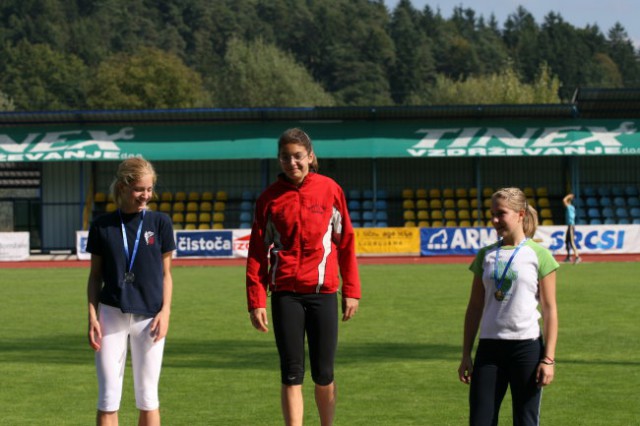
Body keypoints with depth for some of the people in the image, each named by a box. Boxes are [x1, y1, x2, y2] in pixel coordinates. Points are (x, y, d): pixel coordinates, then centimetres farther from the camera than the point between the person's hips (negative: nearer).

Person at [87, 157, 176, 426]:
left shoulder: (160, 223, 2)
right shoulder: (102, 226, 2)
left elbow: (165, 273, 5)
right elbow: (95, 275, 7)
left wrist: (165, 311, -5)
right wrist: (92, 316, -1)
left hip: (149, 317, 0)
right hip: (111, 315, 0)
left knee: (147, 396, 6)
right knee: (108, 397, -1)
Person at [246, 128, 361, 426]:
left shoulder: (330, 190, 2)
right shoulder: (270, 198, 2)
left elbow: (345, 242, 6)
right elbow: (257, 253, 2)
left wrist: (351, 290, 3)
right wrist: (256, 301, -4)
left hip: (323, 292, 0)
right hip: (285, 294, 0)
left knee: (323, 373, 6)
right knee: (291, 374, -1)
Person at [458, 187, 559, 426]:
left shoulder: (538, 255, -2)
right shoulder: (485, 256, 9)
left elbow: (550, 308, -3)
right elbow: (475, 307, 12)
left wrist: (549, 358, -8)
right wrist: (466, 355, 8)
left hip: (527, 346, -3)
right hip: (489, 346, 4)